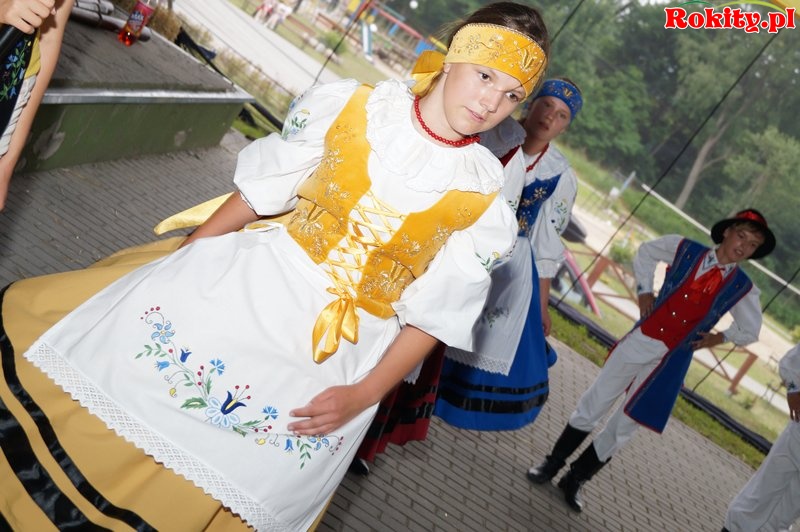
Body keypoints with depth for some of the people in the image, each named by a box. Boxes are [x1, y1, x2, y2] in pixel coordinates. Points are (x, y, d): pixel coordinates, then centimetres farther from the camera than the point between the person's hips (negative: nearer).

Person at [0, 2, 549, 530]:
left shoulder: (487, 198, -8)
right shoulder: (347, 105, -7)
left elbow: (436, 313, -3)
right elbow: (262, 189, 2)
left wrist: (364, 395, -9)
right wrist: (181, 258, 7)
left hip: (336, 354, -1)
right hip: (251, 282, 2)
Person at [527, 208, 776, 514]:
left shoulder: (742, 289, 1)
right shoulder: (684, 249, -1)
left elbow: (750, 332, 15)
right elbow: (645, 253, 15)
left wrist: (719, 337, 1)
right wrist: (644, 291, 5)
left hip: (671, 362, 0)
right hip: (640, 341, 0)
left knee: (623, 427, 5)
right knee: (593, 405, 6)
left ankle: (574, 481, 22)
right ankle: (553, 463, 25)